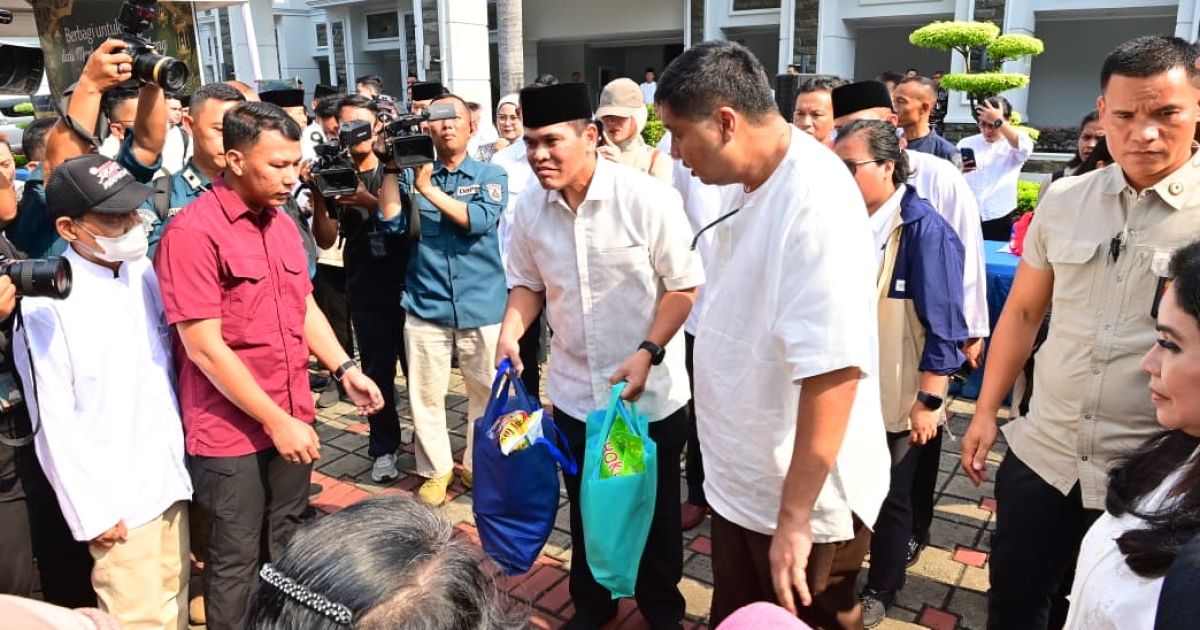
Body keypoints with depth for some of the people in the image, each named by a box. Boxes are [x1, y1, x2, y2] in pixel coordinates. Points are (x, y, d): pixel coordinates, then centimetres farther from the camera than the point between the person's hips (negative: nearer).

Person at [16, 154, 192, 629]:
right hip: (117, 498, -5)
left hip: (170, 478, 5)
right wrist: (90, 512, -10)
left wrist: (184, 457, 10)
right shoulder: (46, 303, -15)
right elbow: (53, 422, -12)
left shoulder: (144, 271, 3)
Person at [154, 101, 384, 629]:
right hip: (232, 432, -7)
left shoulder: (282, 224, 7)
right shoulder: (192, 231, -17)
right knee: (237, 561, 9)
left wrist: (344, 369, 4)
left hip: (293, 419, 7)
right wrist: (274, 421, -17)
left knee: (287, 548, 21)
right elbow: (204, 348, -19)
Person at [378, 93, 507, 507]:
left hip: (482, 307, -1)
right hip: (426, 307, 1)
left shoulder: (491, 175, 3)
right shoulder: (414, 174, 8)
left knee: (486, 392, 10)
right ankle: (436, 470, 26)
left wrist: (428, 188, -17)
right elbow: (392, 224, -5)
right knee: (426, 395, 7)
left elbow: (481, 220, -15)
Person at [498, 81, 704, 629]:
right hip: (574, 392, 4)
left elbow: (685, 285, -13)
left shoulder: (647, 198, -19)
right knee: (586, 511, 21)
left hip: (651, 393, -3)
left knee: (655, 512, 15)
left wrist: (647, 353, -23)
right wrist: (510, 334, -9)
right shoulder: (530, 208, -5)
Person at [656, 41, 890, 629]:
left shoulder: (816, 203, -26)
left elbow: (834, 370, -30)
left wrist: (794, 516, -26)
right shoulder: (747, 183, 2)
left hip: (802, 497, -8)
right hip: (740, 478, 8)